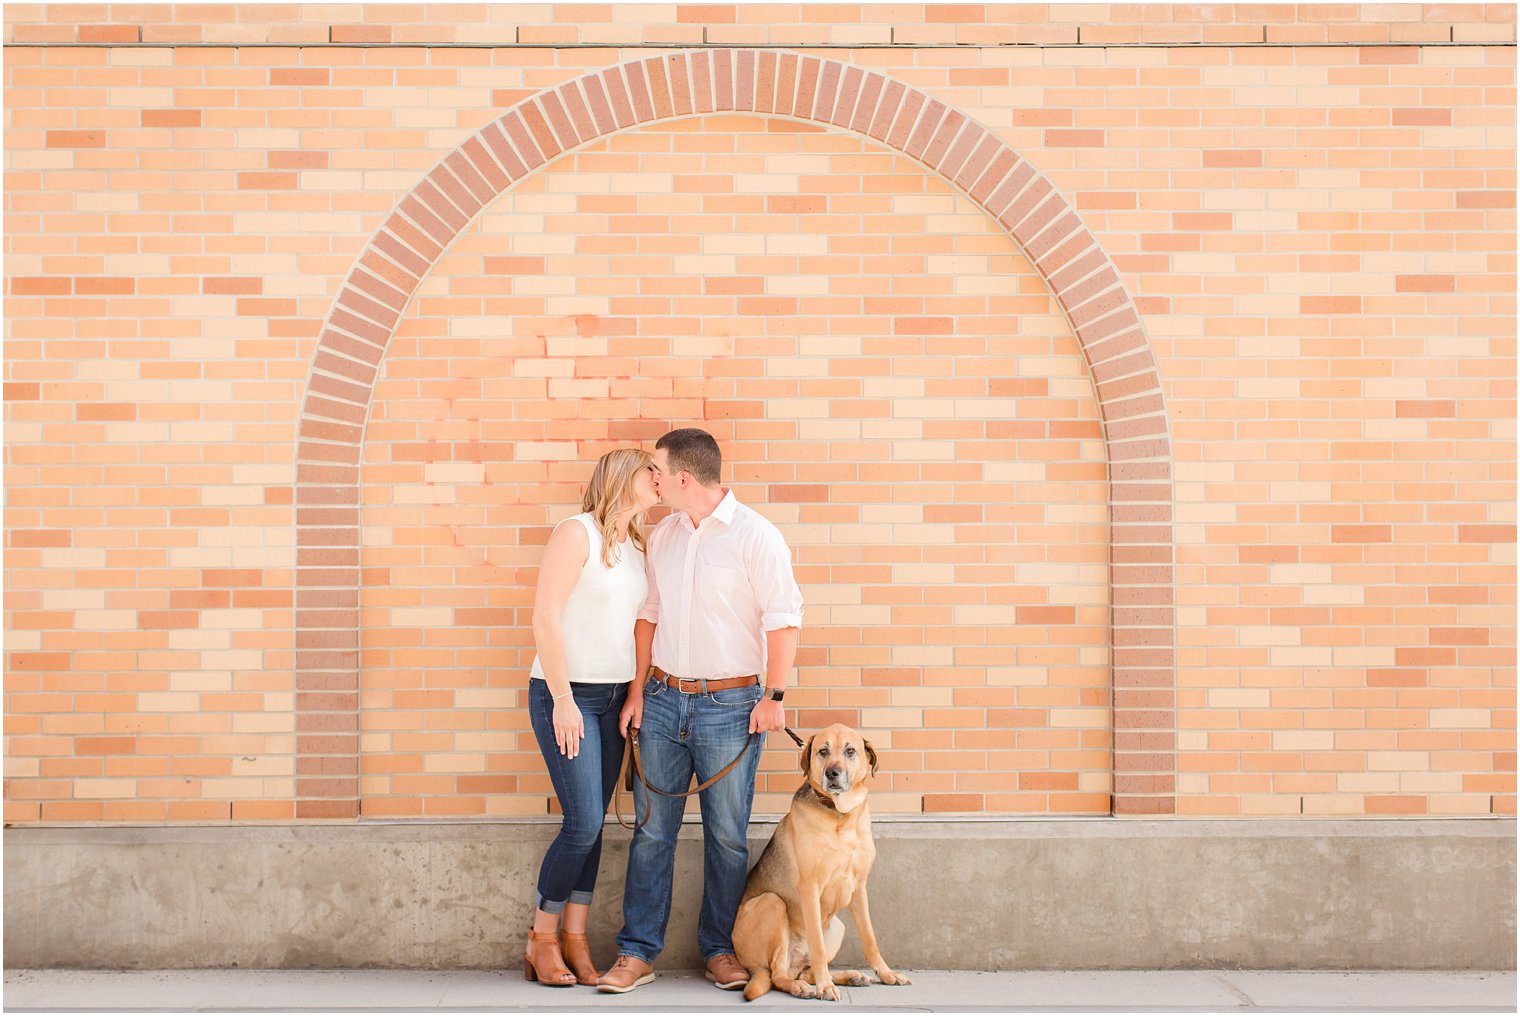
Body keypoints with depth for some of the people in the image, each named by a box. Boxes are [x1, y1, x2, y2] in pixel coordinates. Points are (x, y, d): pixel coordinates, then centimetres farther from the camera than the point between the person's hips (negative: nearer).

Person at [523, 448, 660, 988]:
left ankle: (574, 942, 14)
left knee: (591, 825, 6)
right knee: (584, 823, -9)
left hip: (613, 698, 7)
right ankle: (542, 939, 7)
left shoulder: (636, 547, 12)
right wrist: (563, 699, -16)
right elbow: (545, 618, -14)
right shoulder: (577, 533, -9)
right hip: (566, 694, -7)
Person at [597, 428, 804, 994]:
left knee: (726, 836, 5)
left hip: (730, 705, -5)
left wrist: (772, 696, -12)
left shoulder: (754, 535, -9)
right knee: (652, 830, 5)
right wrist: (638, 690, 10)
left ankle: (720, 950, 19)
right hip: (663, 699, 5)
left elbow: (783, 619, -9)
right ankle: (637, 953, 12)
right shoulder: (662, 537, 9)